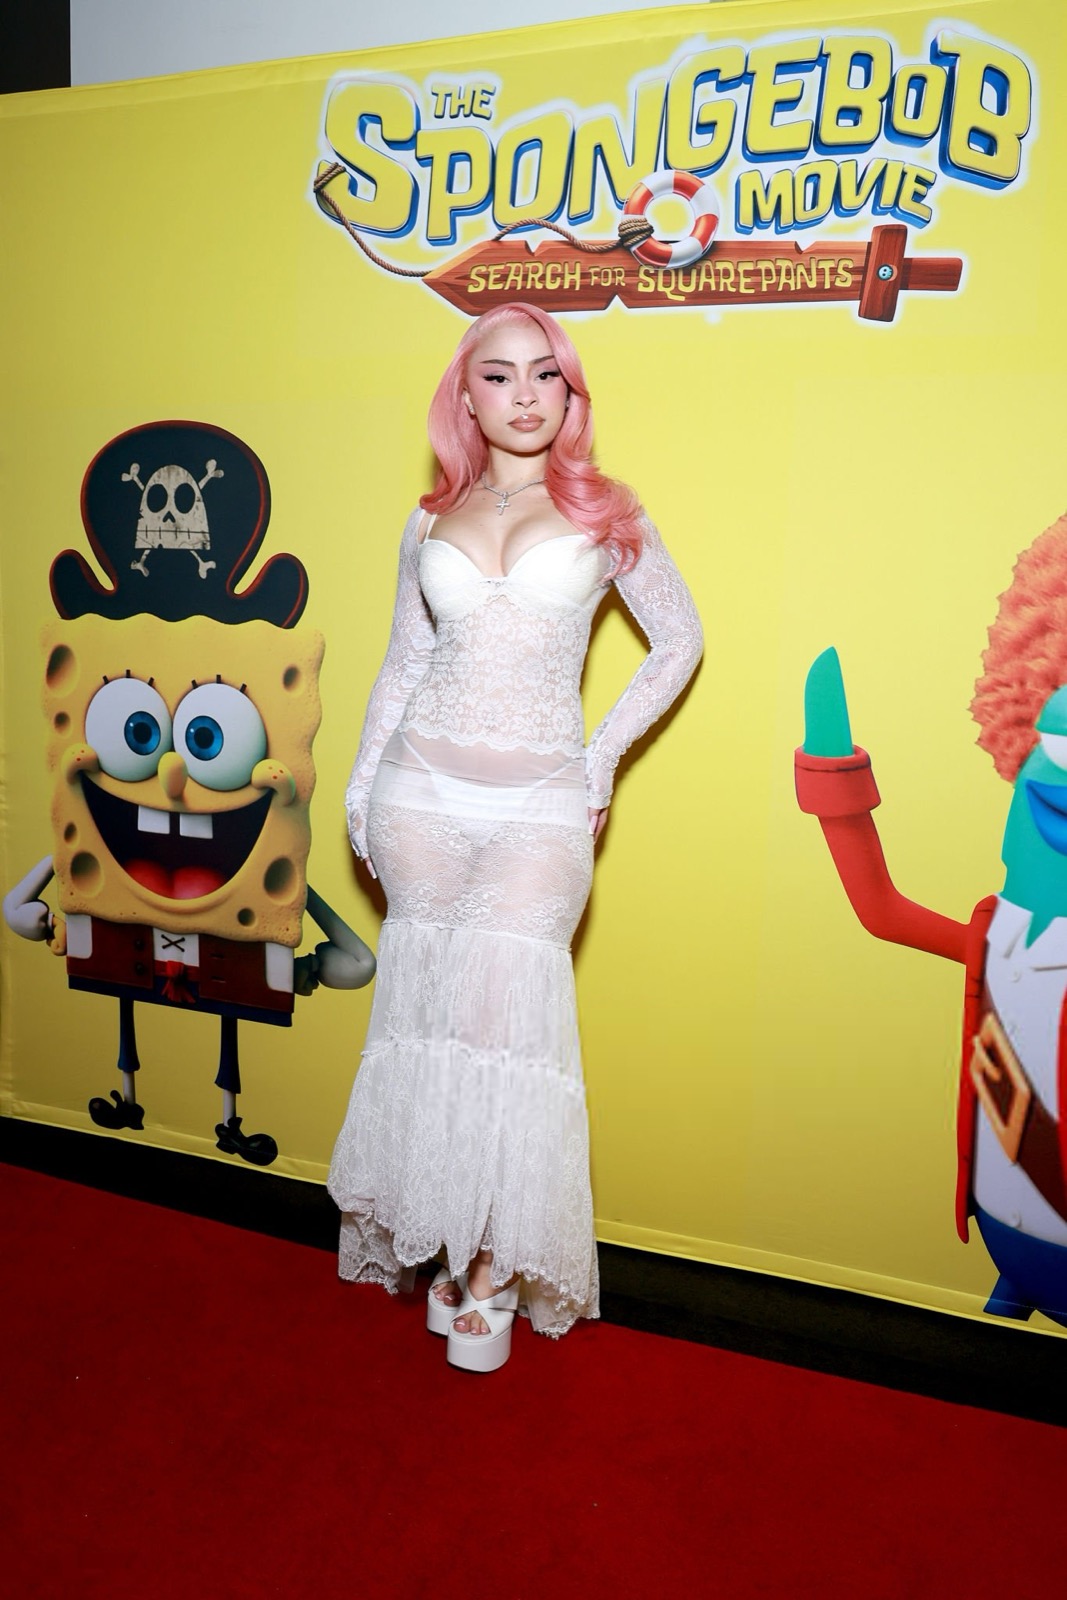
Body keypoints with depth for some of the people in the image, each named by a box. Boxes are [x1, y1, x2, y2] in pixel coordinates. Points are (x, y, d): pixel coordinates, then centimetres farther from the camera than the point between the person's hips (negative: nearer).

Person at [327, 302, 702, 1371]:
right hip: (423, 793, 3)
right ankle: (444, 1247, 21)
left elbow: (678, 640, 10)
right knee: (432, 1011, 4)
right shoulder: (430, 522, 12)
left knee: (506, 1017, -8)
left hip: (540, 805, -2)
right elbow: (403, 663, 16)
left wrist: (604, 754, 3)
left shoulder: (601, 514, 6)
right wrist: (361, 780, 10)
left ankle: (495, 1267, 11)